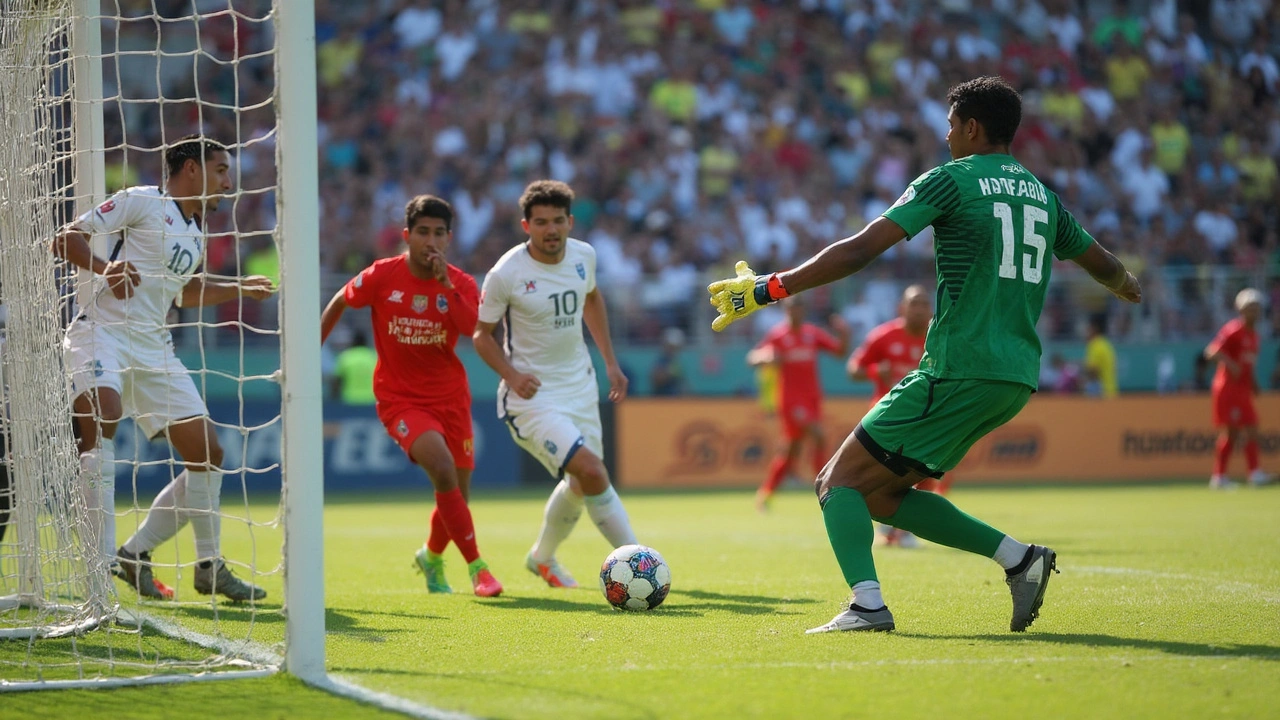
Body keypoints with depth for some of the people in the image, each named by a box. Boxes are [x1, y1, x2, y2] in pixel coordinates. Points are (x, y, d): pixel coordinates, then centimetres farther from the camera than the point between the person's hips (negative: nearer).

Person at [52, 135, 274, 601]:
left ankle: (137, 553, 15)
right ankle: (102, 560, -36)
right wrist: (105, 267, -24)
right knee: (100, 413, -35)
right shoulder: (141, 202, -3)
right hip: (102, 332, -8)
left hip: (153, 349, 8)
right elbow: (65, 240, -7)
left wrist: (239, 289, 37)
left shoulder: (196, 234, 21)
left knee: (207, 453, 2)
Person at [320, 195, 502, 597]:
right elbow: (338, 304, 7)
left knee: (457, 494, 9)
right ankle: (477, 568, -20)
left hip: (449, 396, 3)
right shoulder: (382, 276, -10)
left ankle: (431, 557, 42)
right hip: (400, 398, -3)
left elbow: (473, 329, -23)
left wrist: (445, 284, -27)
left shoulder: (460, 283, -5)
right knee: (442, 468, -27)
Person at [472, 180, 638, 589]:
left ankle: (542, 558, 45)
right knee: (592, 473, -23)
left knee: (579, 485, 19)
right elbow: (481, 334, -7)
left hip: (580, 385, 7)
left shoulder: (583, 256, -3)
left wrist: (610, 362, 16)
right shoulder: (506, 274, -19)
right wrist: (512, 375, -24)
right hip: (533, 395, -7)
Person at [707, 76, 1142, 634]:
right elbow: (1103, 265, 30)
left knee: (841, 481, -1)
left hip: (958, 372, -7)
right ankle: (1018, 558, 6)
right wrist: (1129, 289, 54)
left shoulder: (952, 180, -4)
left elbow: (859, 252, -11)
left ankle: (867, 603, -21)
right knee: (879, 495, 16)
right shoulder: (1042, 194, 16)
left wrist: (770, 288, -8)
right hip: (1016, 377, 7)